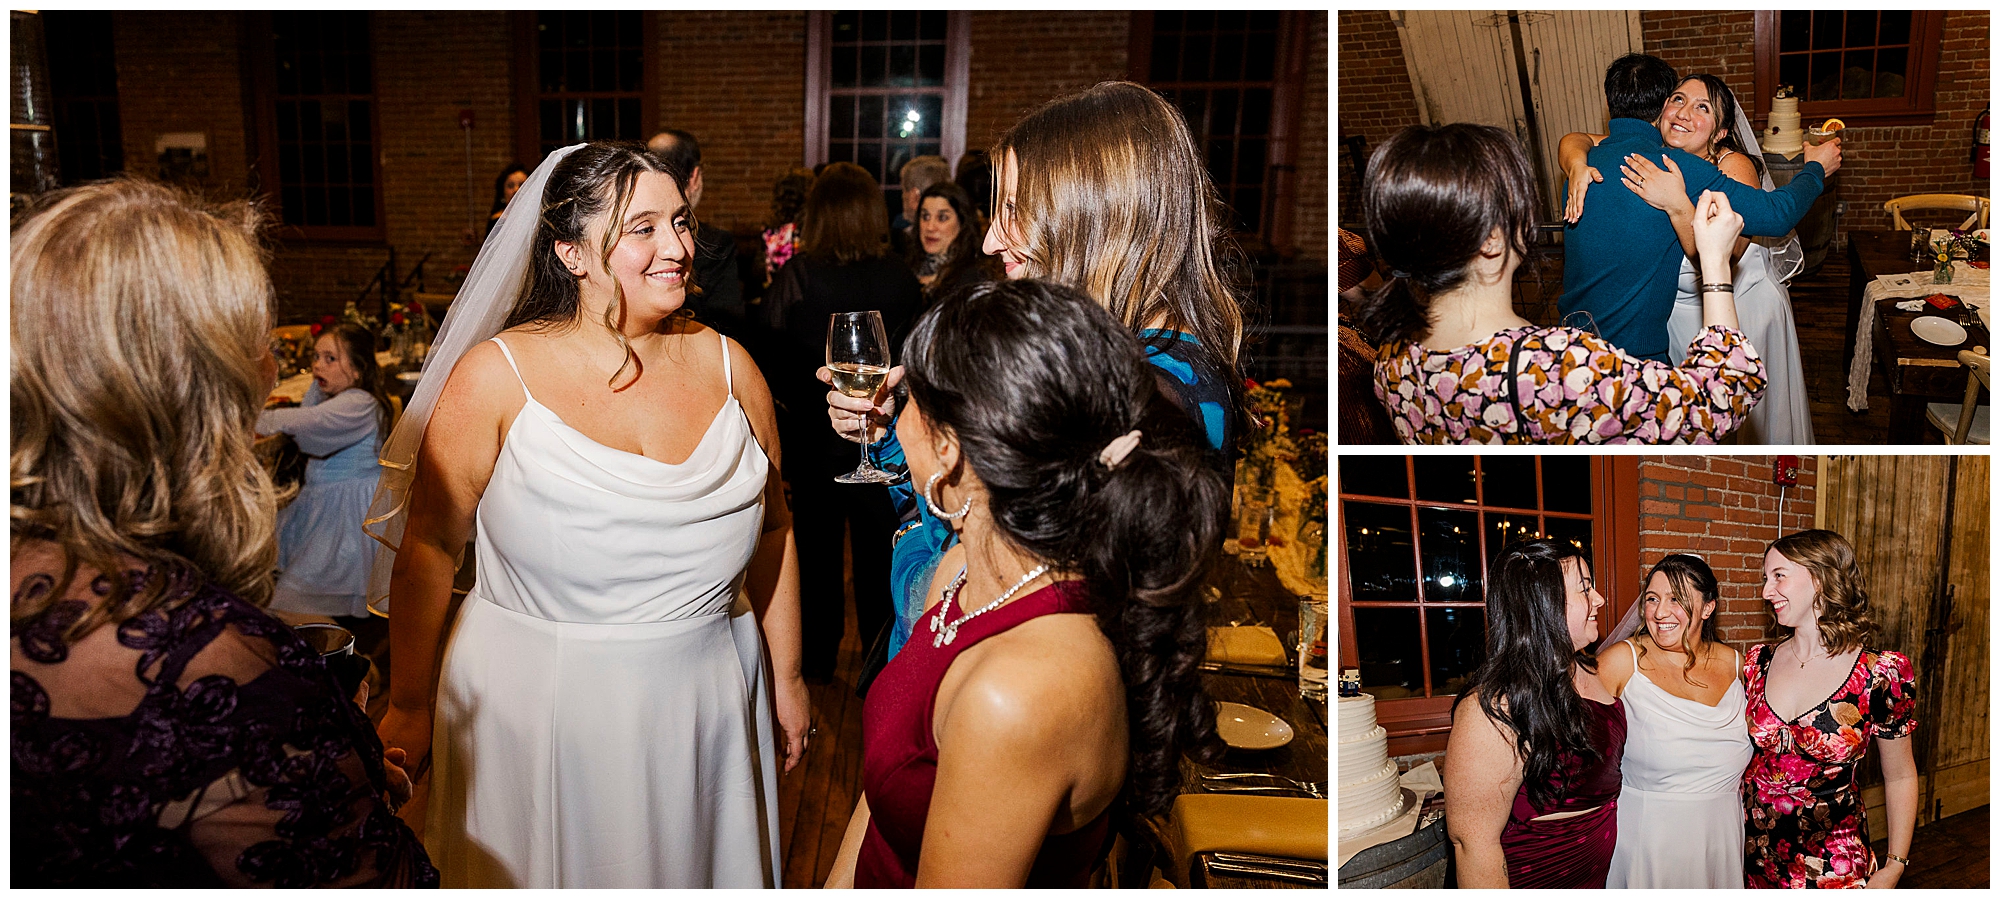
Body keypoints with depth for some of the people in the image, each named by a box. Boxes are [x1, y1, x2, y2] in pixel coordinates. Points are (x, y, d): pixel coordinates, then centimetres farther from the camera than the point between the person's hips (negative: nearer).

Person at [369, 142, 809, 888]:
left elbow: (772, 530, 6)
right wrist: (409, 708, 0)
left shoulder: (726, 365, -1)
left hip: (705, 707, 3)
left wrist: (786, 679, 11)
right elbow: (427, 549, -5)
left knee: (692, 870, 19)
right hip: (537, 711, -2)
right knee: (564, 870, 16)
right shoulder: (497, 377, -11)